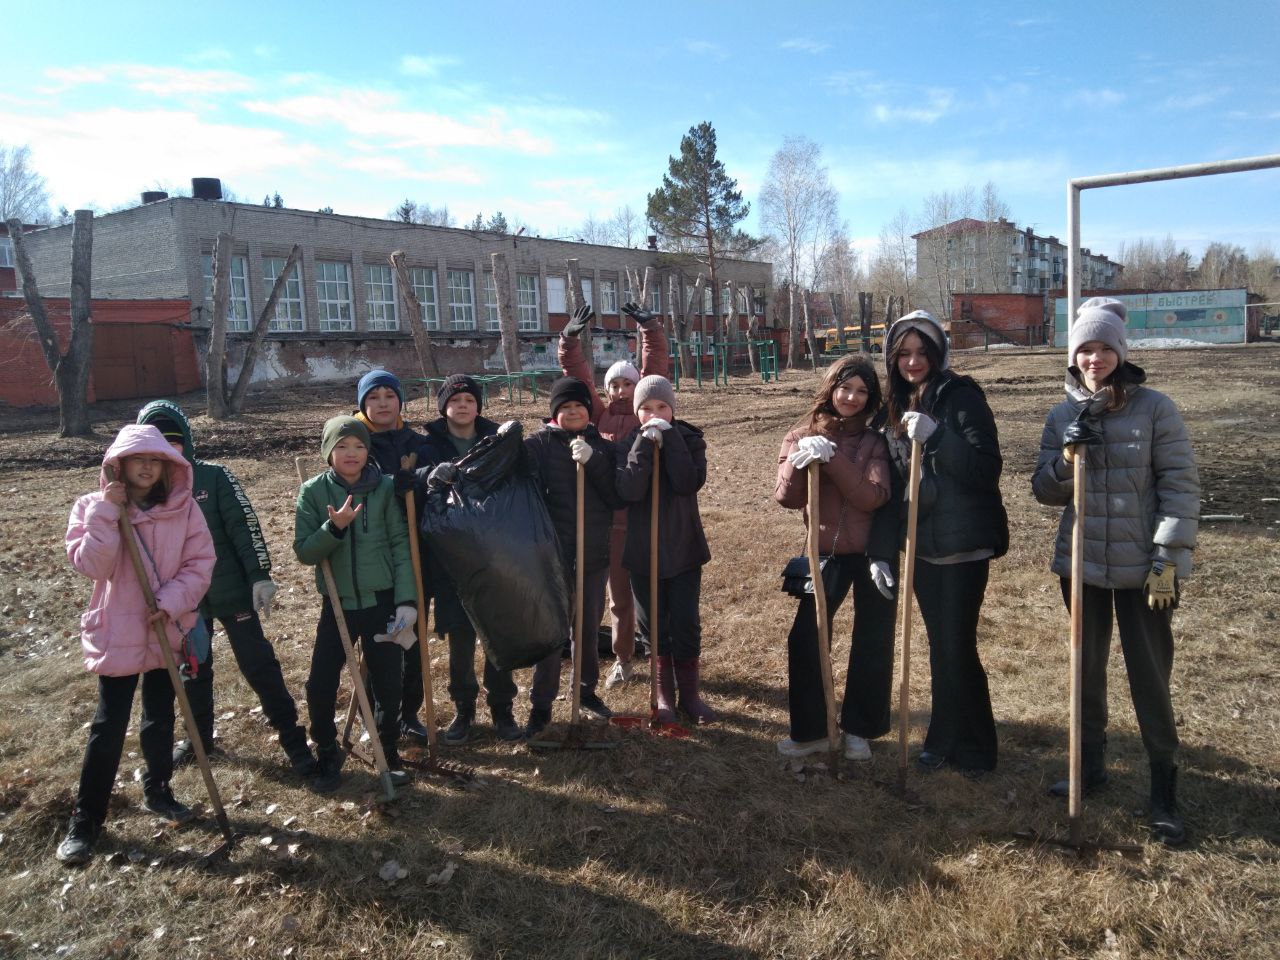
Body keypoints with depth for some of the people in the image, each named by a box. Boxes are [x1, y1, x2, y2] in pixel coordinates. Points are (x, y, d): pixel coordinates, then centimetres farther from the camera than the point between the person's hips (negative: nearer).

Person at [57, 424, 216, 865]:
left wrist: (171, 602, -18)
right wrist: (106, 513, -24)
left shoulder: (184, 508, -4)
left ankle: (157, 791, 37)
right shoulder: (93, 508, -6)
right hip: (117, 632, -2)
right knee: (109, 727, 2)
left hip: (167, 630, 2)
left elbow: (200, 563, -6)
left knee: (160, 719, 16)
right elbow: (92, 566, -18)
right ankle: (85, 820, 17)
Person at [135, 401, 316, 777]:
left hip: (231, 591, -3)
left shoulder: (214, 476, -7)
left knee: (259, 665, -1)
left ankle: (291, 737, 8)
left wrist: (260, 576, -16)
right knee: (192, 672, 19)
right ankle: (200, 739, 38)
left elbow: (245, 528, -9)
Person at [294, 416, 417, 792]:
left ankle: (389, 753, 29)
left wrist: (406, 600, -10)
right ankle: (327, 757, 23)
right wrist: (334, 527, -24)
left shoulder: (384, 488, -4)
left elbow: (401, 546, -4)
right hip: (338, 604, 1)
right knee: (320, 686, -1)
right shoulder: (314, 491, -3)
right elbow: (304, 552, -6)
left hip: (382, 602, 0)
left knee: (388, 687, 5)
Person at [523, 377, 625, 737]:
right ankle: (541, 705, 15)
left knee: (588, 627, 16)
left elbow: (617, 497, -7)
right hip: (554, 554, -3)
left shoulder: (603, 447, 4)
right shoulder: (538, 444, -4)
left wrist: (592, 461, -18)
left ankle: (587, 690, 35)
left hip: (595, 554, 3)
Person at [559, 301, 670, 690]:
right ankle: (623, 660, 27)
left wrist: (650, 327, -13)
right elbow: (578, 375, 2)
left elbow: (657, 367, -5)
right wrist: (570, 340, -10)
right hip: (610, 517, 2)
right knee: (619, 594, 13)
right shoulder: (600, 414, 8)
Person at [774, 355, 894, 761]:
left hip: (873, 554, 0)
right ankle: (809, 731, 13)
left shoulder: (874, 442, -2)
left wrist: (831, 457, -26)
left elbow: (873, 497, -18)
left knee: (872, 645, 6)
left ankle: (859, 730, 23)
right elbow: (787, 498, -10)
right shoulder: (802, 437, 1)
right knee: (804, 639, -4)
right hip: (827, 554, 1)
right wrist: (800, 462, -28)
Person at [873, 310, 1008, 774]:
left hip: (963, 545, -6)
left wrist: (935, 436, -26)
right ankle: (945, 738, 28)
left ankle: (972, 748, 16)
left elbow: (987, 470, -17)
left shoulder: (961, 397, -8)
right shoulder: (892, 410, 10)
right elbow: (886, 486, 12)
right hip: (920, 546, 6)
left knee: (956, 647, -2)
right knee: (939, 645, 14)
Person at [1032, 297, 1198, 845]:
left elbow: (1181, 487, -8)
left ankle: (1164, 793, 15)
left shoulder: (1154, 408, -7)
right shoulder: (1062, 417, 4)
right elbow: (1045, 492, 4)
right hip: (1081, 564, 4)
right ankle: (1090, 765, 33)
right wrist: (1067, 457, -16)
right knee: (1087, 669, 16)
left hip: (1143, 568, -4)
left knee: (1150, 677, 1)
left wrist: (1167, 559, -13)